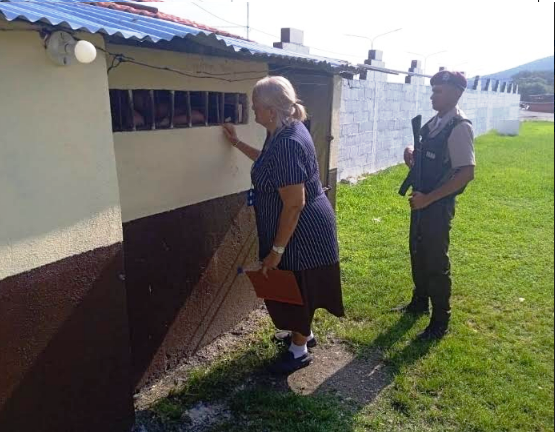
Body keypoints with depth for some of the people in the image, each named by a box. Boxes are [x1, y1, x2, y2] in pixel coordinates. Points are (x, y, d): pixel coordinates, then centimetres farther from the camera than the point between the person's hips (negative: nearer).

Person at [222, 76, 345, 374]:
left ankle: (299, 351, 29)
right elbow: (270, 163, 26)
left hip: (301, 231, -10)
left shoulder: (287, 143, -29)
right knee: (293, 287, 25)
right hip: (305, 227, 10)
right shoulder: (287, 130, 4)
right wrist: (237, 143, 27)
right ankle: (304, 333, 46)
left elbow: (294, 205, -29)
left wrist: (276, 250, -23)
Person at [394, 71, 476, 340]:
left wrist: (428, 198, -22)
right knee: (418, 254, 20)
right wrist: (413, 157, -1)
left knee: (436, 262, 2)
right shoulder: (434, 123, 8)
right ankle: (420, 303, 41)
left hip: (439, 205, -8)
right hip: (422, 201, 8)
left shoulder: (460, 127, -18)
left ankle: (440, 322, 19)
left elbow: (467, 173, -23)